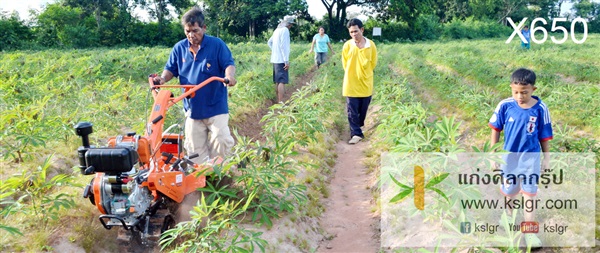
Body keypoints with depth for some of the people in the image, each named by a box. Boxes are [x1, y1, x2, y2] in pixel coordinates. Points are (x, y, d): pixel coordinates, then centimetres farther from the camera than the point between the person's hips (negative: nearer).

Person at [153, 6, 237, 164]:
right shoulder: (179, 48, 4)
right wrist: (163, 78, -11)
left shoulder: (217, 44, -7)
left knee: (221, 141, -5)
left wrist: (229, 75, -33)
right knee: (195, 146, 10)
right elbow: (171, 69, 11)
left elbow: (229, 64, -10)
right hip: (192, 107, 4)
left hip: (216, 106, -3)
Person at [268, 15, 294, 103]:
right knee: (282, 81, -12)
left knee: (277, 81, 13)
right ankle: (281, 102, -17)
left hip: (275, 59, 10)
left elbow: (269, 42, 27)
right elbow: (283, 46, -19)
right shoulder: (285, 30, -12)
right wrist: (287, 61, -19)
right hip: (281, 60, -9)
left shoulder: (277, 30, 16)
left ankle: (278, 101, 20)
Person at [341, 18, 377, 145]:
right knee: (352, 111, -2)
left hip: (366, 83, 2)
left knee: (363, 109, 13)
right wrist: (353, 74, 7)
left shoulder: (370, 45, -5)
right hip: (351, 83, -1)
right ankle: (356, 133, 5)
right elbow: (345, 63, 4)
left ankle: (357, 128, 34)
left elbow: (373, 63, 6)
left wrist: (364, 74, 9)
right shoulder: (347, 45, -8)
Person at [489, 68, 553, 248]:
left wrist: (546, 159, 3)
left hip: (531, 157, -1)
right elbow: (496, 129, -3)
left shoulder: (540, 109, -15)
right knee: (509, 191, 18)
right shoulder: (505, 106, -16)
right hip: (509, 155, 1)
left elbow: (545, 136, -4)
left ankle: (529, 232, 16)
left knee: (529, 194, 5)